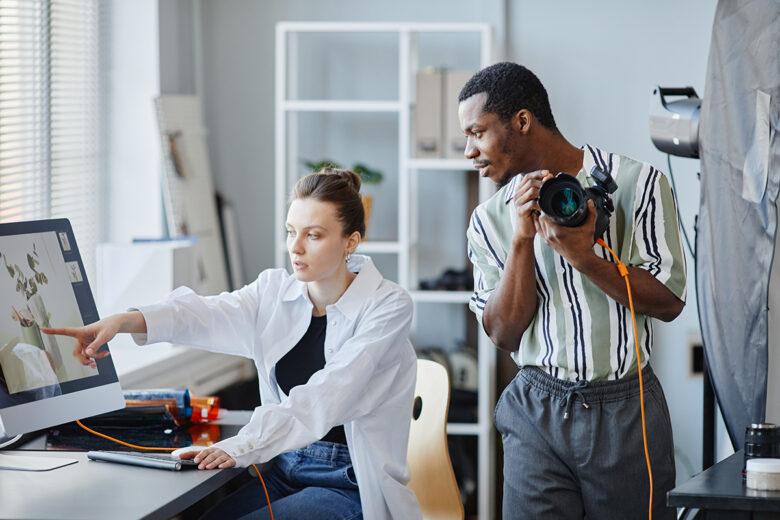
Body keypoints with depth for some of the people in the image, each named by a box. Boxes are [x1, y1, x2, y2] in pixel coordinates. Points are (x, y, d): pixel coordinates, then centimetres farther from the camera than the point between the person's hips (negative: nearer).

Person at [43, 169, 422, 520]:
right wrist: (122, 322, -31)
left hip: (349, 486, -5)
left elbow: (323, 399, -23)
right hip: (284, 470, 5)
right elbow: (208, 315, -12)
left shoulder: (387, 307, -11)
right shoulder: (275, 292, 6)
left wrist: (242, 446, -34)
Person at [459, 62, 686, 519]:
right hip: (536, 412, 2)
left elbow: (669, 301, -6)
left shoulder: (636, 184, -2)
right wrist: (522, 239, -12)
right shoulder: (491, 219, 7)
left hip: (624, 412, -2)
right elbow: (504, 334, 0)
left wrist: (583, 258, -18)